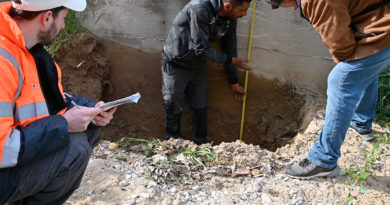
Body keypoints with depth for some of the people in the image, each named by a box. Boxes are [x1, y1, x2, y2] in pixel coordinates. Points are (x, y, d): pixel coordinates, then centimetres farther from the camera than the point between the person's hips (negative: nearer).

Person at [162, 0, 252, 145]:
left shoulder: (230, 20, -8)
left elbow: (230, 49, 4)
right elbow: (202, 49, -27)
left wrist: (234, 82, 11)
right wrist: (230, 60, -14)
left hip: (198, 67, 6)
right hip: (176, 66, -6)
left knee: (200, 109, 12)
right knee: (174, 110, 6)